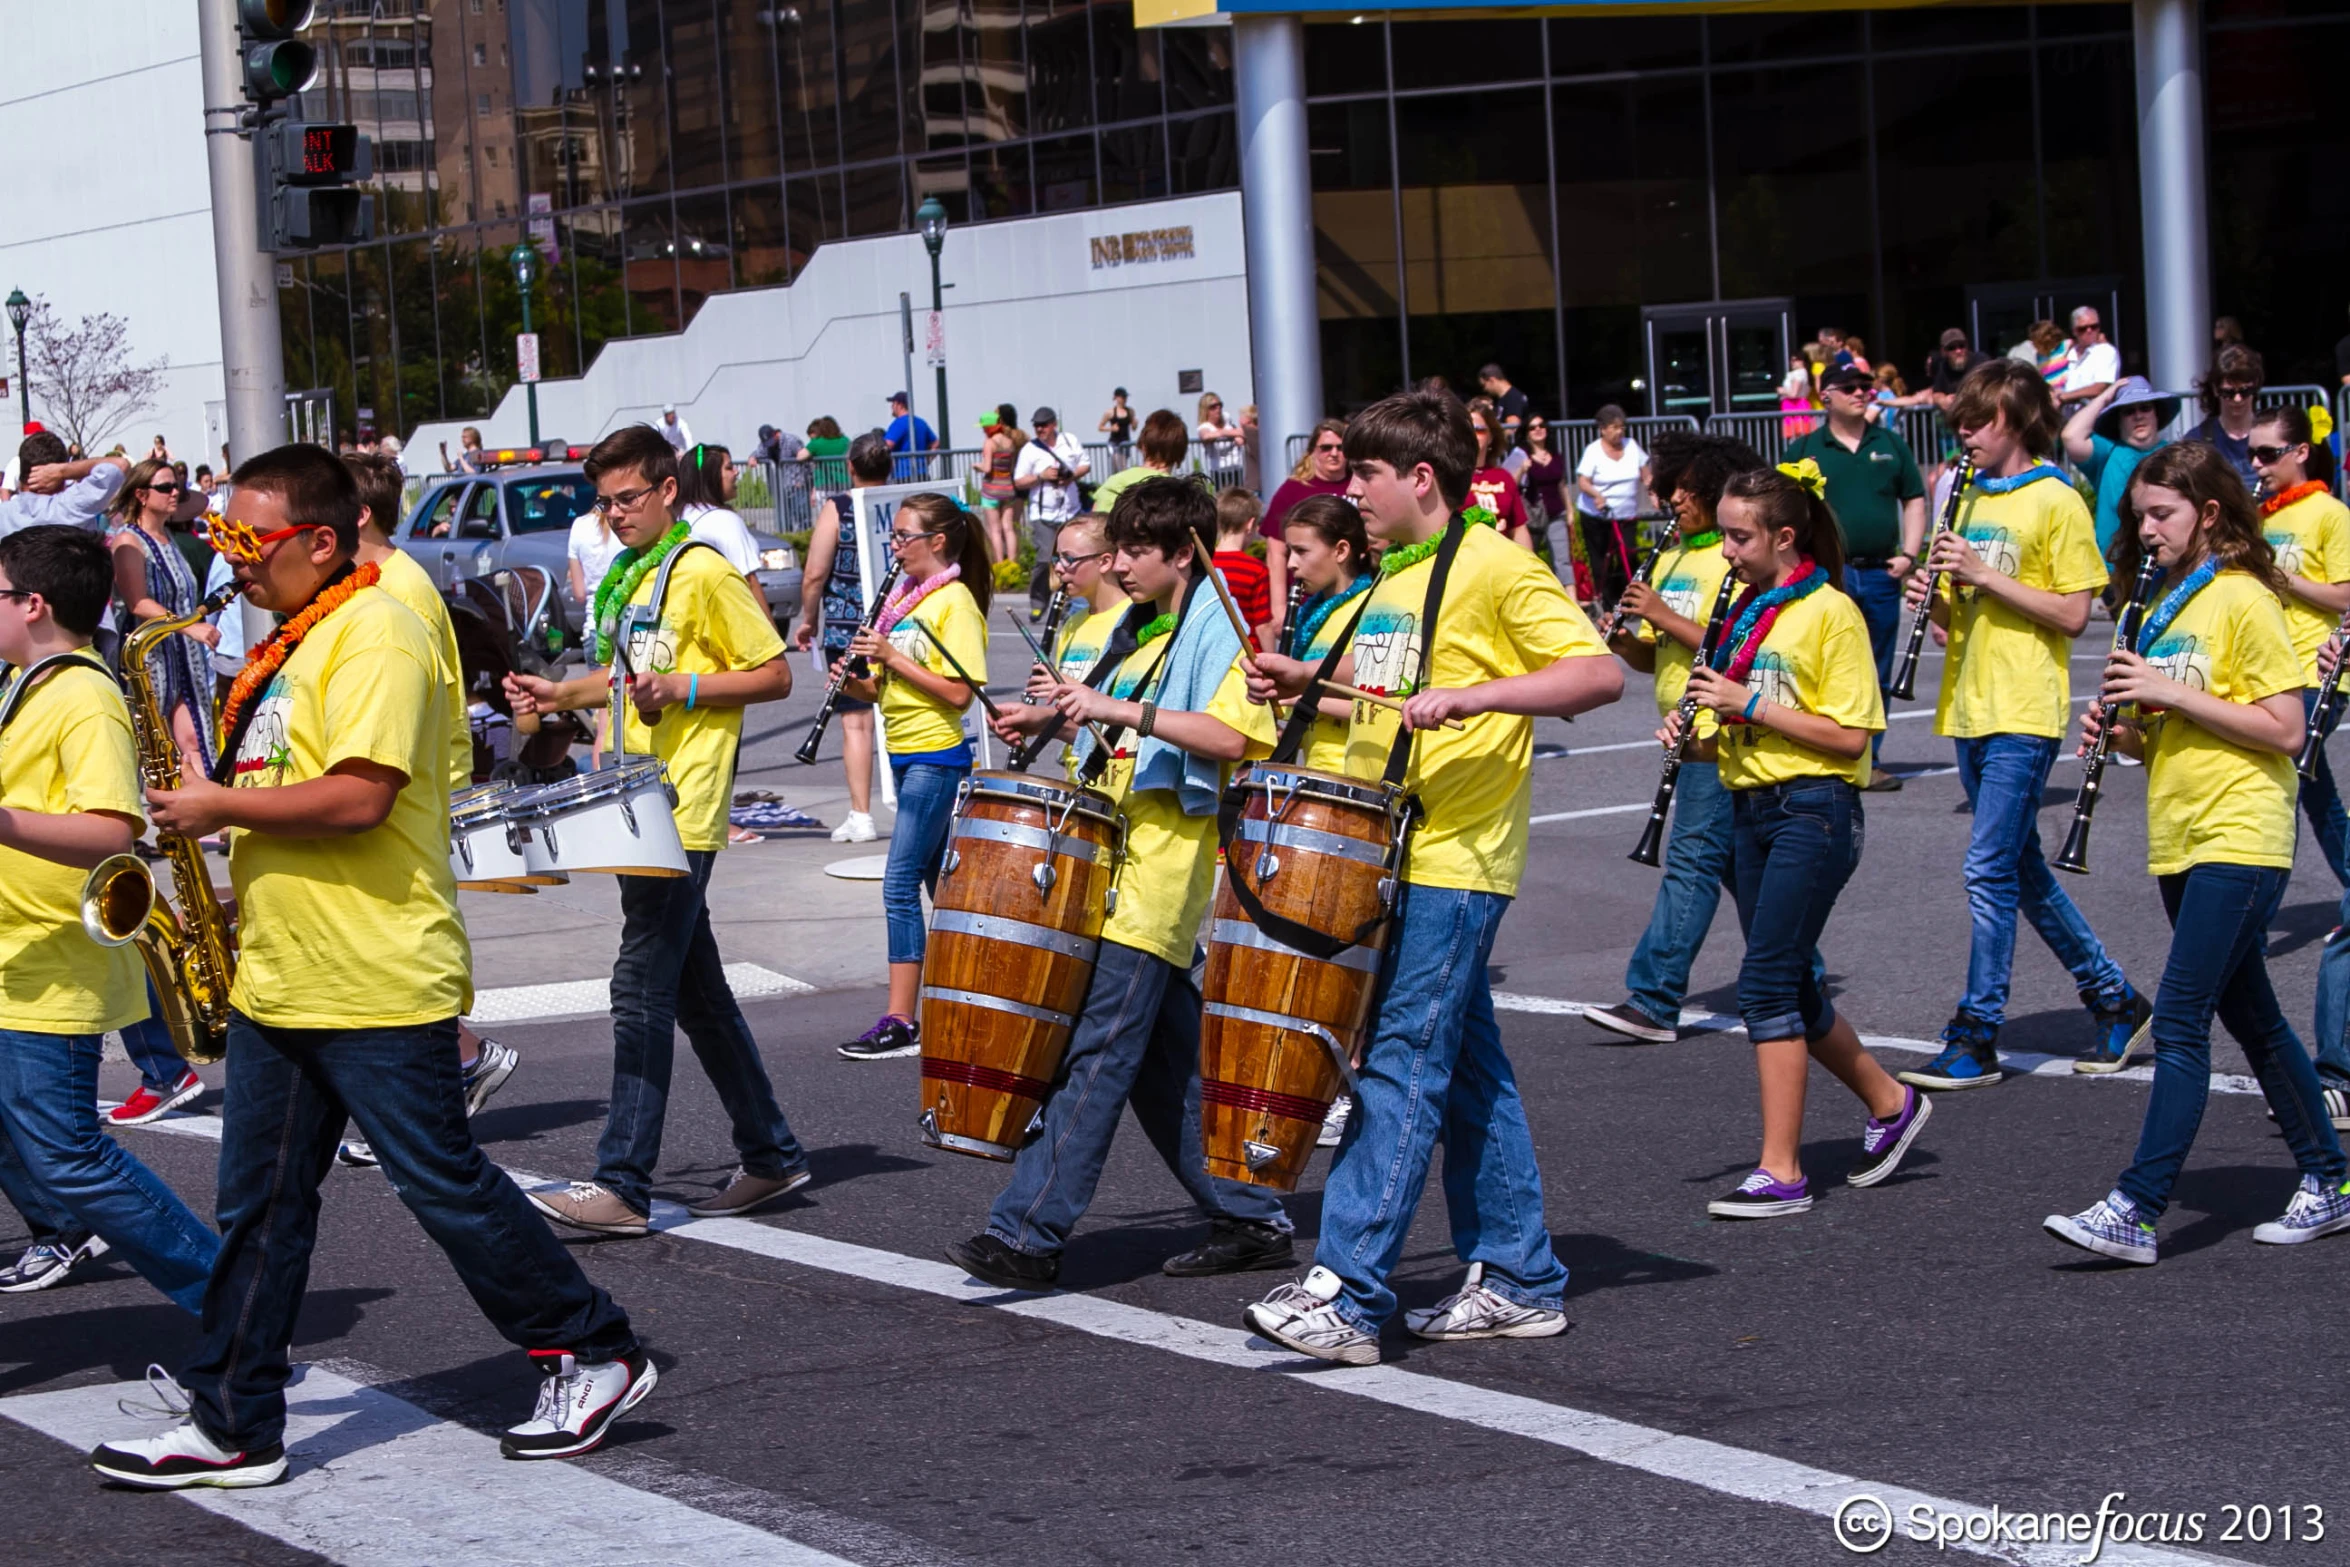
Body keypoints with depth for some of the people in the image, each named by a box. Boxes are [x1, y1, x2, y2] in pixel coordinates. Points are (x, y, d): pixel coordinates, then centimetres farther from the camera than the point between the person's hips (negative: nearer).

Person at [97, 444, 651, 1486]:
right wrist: (221, 846, 12)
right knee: (258, 1205, 9)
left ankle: (598, 1358, 12)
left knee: (447, 1187, -1)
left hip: (378, 984, -9)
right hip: (278, 982, 9)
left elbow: (358, 797, -26)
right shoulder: (294, 643, 15)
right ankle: (232, 1426, 14)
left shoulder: (375, 636, -16)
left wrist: (221, 807, -16)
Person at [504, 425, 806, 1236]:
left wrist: (680, 688, -20)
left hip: (683, 814, -9)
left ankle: (623, 1185, -11)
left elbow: (774, 676, -10)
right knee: (697, 993, 13)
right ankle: (771, 1155, 21)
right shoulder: (625, 578, 16)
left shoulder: (705, 573, -10)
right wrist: (563, 694, 11)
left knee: (642, 987, -11)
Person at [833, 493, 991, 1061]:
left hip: (936, 757, -9)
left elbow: (960, 693, -19)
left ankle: (900, 1022, -13)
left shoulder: (955, 601, -12)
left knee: (900, 884, -13)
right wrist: (856, 682, -3)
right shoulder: (906, 597, 14)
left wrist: (893, 656, -20)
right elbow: (888, 689, 17)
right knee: (940, 883, 14)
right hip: (906, 754, 9)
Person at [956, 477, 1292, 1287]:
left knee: (1093, 1053, -12)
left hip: (1160, 877, -10)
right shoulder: (1136, 628, 18)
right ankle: (1251, 1221, 20)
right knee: (1166, 1067, 12)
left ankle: (1027, 1237, -13)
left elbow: (1230, 738, -24)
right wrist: (1055, 719, 11)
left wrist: (1121, 709, -29)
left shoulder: (1215, 629, -9)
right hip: (1111, 864, 10)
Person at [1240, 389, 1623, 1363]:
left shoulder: (1495, 568, -12)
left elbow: (1598, 674, -20)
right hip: (1388, 854, 9)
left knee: (1399, 1069, -11)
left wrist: (1471, 695, -30)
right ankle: (1519, 1282, 18)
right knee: (1468, 1074, 12)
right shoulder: (1393, 576, 15)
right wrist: (1307, 678, 13)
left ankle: (1345, 1297, -13)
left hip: (1453, 863, -9)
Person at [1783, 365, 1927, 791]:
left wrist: (1908, 553, 1)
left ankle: (1868, 762, 17)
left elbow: (1914, 499, 13)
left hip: (1881, 575, 3)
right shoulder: (1804, 450, 3)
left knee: (1876, 677, 9)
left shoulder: (1890, 445, 11)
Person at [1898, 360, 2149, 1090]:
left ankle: (1976, 1037, -6)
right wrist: (1935, 596, -3)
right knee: (2020, 869, 13)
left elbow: (2073, 614, -13)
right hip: (1972, 709, 8)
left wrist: (1985, 573, -19)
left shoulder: (2056, 502, -8)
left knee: (1990, 870, -10)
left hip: (2024, 713, -8)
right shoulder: (1972, 499, 15)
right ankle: (2111, 996, 26)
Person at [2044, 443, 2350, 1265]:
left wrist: (2173, 692, -19)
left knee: (2180, 1023, -13)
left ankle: (2137, 1212, -15)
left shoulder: (2244, 601, -10)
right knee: (2252, 1019, 13)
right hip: (2179, 845, 9)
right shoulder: (2164, 607, 15)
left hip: (2238, 841, -9)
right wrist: (2117, 725, -3)